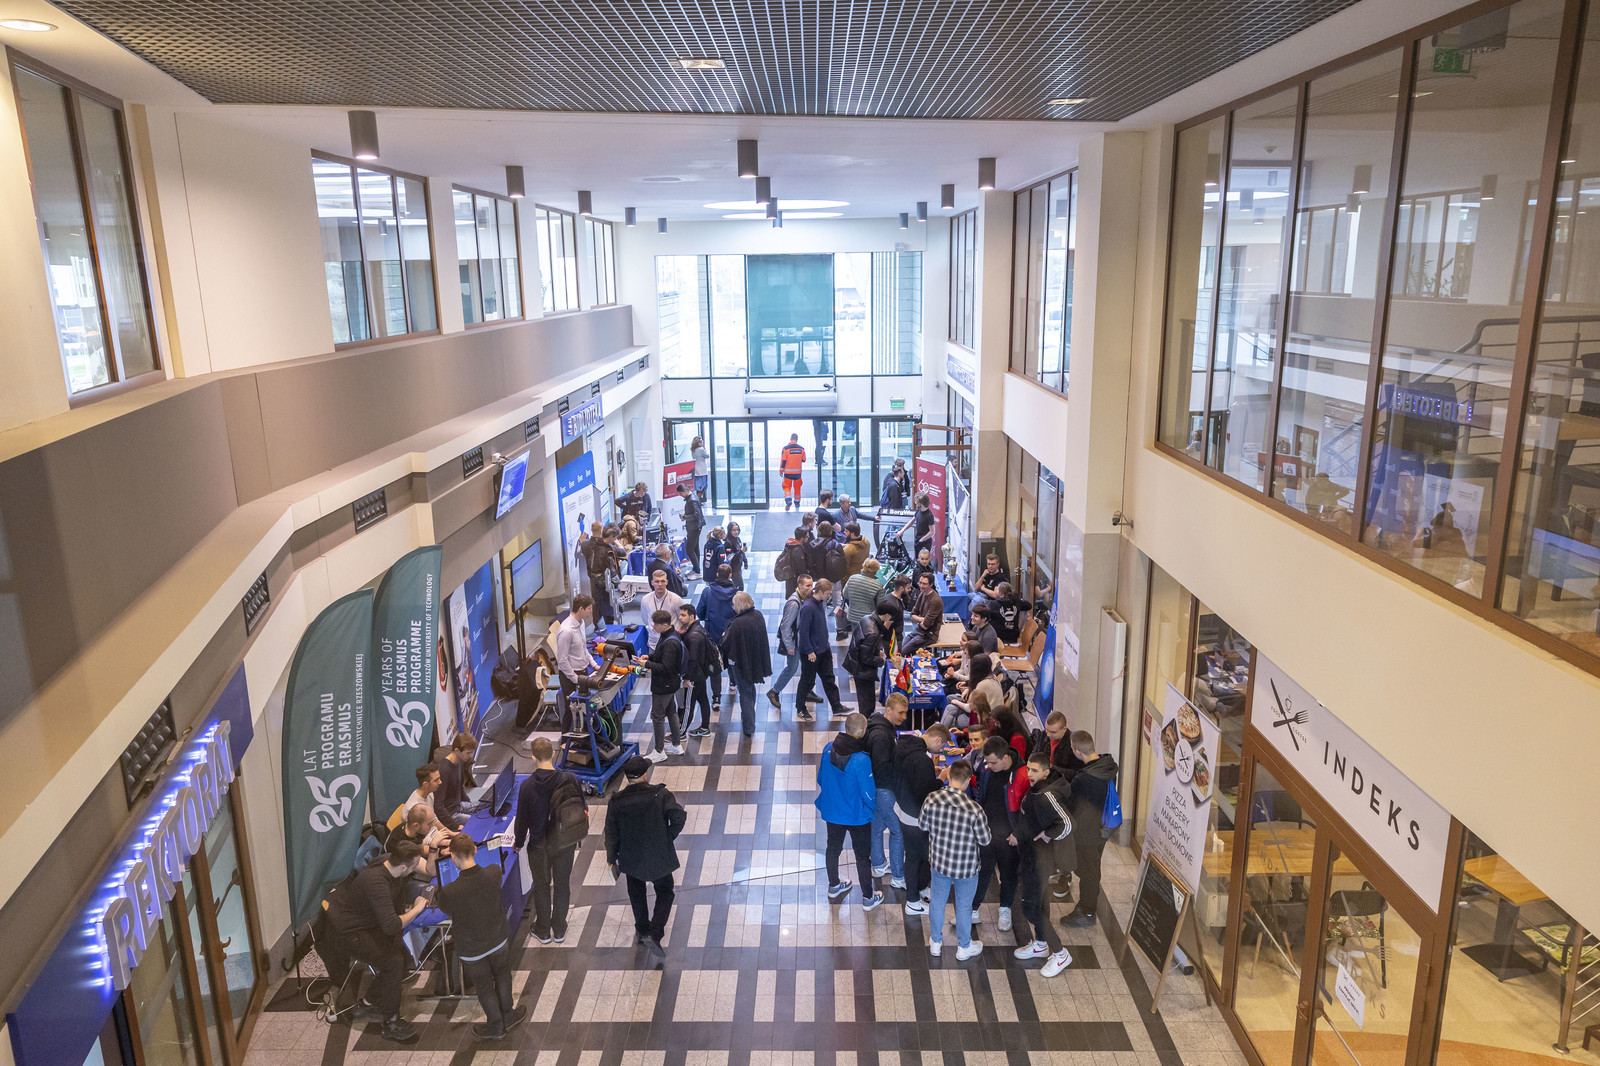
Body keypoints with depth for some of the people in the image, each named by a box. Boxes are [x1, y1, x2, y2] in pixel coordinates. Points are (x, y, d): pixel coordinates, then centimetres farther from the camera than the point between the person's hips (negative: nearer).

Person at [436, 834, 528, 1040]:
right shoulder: (494, 873, -27)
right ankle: (506, 1015, 50)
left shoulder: (450, 892, -36)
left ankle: (496, 1026, 44)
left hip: (471, 949, -2)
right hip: (499, 939, 2)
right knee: (502, 976, 29)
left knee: (484, 987, 23)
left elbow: (443, 908, -12)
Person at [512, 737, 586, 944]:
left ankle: (543, 931, 32)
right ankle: (559, 930, 32)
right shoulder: (569, 780, -18)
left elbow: (522, 818, -11)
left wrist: (519, 843, 7)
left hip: (539, 845, -1)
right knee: (562, 885, 18)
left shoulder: (527, 785, -20)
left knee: (541, 887, 18)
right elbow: (583, 808, -8)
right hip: (566, 844, 1)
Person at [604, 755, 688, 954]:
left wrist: (612, 861, 7)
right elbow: (679, 817, -27)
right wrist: (669, 837, -9)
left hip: (631, 859, 2)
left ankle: (642, 930, 42)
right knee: (664, 893, 17)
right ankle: (654, 934, 3)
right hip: (658, 858, -2)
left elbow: (611, 835, -5)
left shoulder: (616, 802, -11)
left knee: (636, 895, 25)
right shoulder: (660, 794, -18)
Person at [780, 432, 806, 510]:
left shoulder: (785, 448, -11)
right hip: (798, 472, 2)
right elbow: (804, 460, 9)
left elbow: (783, 461, -8)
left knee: (787, 487, 6)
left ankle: (788, 500, -16)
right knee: (797, 487, 17)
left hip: (788, 472, -2)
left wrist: (781, 471, 3)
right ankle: (797, 502, 25)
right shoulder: (801, 449, -2)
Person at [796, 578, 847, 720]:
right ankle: (800, 709, 23)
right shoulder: (808, 607, -24)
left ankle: (837, 708, 23)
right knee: (808, 681, 6)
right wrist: (810, 651, -21)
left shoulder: (820, 604, 4)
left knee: (829, 679, 14)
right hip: (811, 652, -9)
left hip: (823, 649, 9)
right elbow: (803, 631, -24)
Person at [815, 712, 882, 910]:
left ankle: (833, 886, 46)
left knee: (833, 847, 26)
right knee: (863, 856, 14)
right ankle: (868, 898, 29)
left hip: (832, 811, 5)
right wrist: (876, 812, -4)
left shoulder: (828, 748, -13)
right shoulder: (861, 760, -31)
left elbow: (821, 779, 2)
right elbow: (869, 794, -23)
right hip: (857, 815, -5)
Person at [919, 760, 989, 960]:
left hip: (938, 861, 3)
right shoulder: (974, 810, -30)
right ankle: (964, 947, 41)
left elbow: (922, 825, -3)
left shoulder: (931, 799, -20)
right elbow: (985, 840, -15)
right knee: (964, 906, 20)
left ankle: (935, 943, 44)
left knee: (937, 902, 24)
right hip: (966, 868, -3)